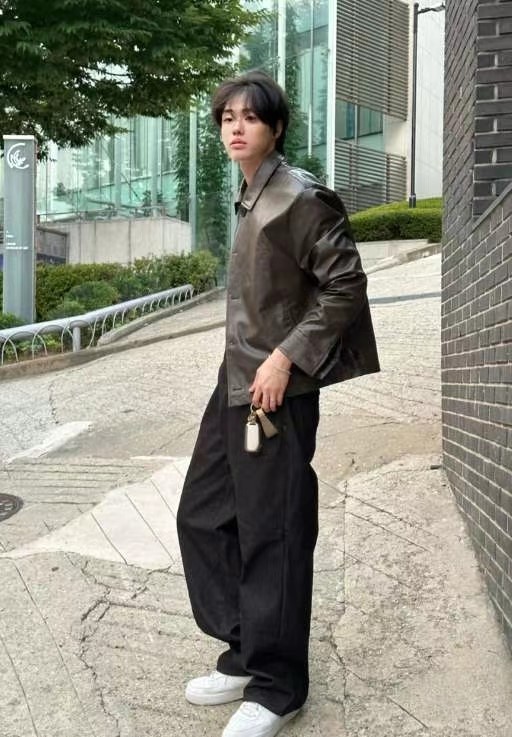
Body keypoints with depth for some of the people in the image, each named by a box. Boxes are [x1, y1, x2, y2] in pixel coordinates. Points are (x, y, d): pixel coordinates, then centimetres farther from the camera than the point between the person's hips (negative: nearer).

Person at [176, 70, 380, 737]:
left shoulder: (301, 198, -12)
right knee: (202, 516, 14)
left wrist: (286, 357, -19)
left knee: (272, 537, -1)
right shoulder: (248, 198, 13)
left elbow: (344, 285, -16)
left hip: (278, 390, -9)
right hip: (235, 382, 10)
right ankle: (245, 655, 29)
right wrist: (246, 359, 14)